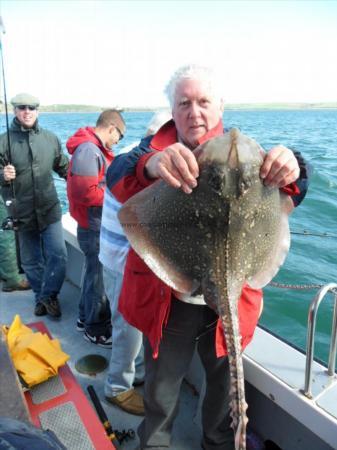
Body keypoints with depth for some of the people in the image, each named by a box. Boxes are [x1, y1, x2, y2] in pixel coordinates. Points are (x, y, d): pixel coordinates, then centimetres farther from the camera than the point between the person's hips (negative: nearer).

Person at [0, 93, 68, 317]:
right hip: (22, 214, 0)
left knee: (58, 255, -4)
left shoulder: (51, 138, 3)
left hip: (50, 209, 1)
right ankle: (42, 296, 35)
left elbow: (65, 168, 14)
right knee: (31, 261, 13)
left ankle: (47, 295, 21)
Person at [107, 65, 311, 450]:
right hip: (167, 299, -1)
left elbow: (280, 201, -14)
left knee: (224, 382, 24)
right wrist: (150, 165, -48)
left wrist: (289, 172, -39)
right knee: (160, 386, 19)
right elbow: (117, 176, -24)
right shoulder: (157, 146, -4)